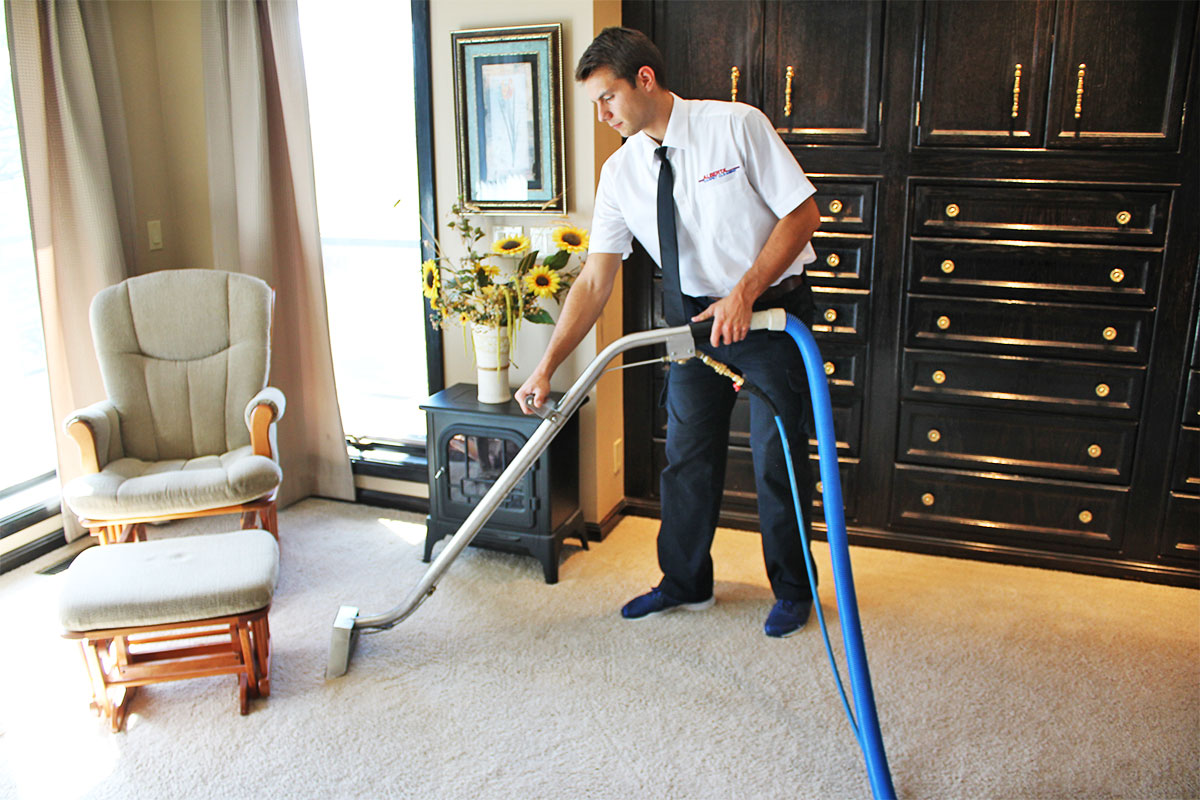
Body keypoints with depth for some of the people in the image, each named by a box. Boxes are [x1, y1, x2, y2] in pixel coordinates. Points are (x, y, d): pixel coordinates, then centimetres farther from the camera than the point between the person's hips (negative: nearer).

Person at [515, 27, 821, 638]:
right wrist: (547, 366, -12)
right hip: (697, 316, 5)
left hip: (771, 310, -4)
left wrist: (743, 294, -22)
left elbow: (803, 213, -13)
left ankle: (791, 591, 25)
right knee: (687, 454, 10)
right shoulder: (620, 173, -3)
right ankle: (686, 583, 30)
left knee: (777, 457, 3)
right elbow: (594, 280, -5)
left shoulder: (736, 126, -15)